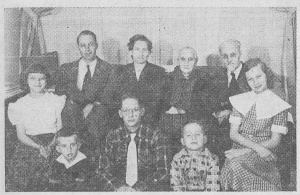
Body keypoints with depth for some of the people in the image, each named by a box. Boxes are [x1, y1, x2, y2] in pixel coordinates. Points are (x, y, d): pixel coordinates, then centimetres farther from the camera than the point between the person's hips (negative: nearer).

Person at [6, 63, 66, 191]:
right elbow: (21, 134, 3)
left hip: (54, 144, -1)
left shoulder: (56, 100, 5)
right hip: (28, 145, 1)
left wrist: (51, 146, -15)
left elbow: (61, 128, 4)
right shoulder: (20, 105, 7)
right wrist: (39, 147, -14)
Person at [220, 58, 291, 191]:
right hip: (239, 152, 2)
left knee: (235, 165, -33)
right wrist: (257, 147, -14)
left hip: (264, 157, -2)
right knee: (232, 166, -32)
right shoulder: (240, 100, 9)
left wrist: (245, 151, -14)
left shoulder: (278, 105, 1)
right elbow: (233, 134, 2)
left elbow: (274, 141, -3)